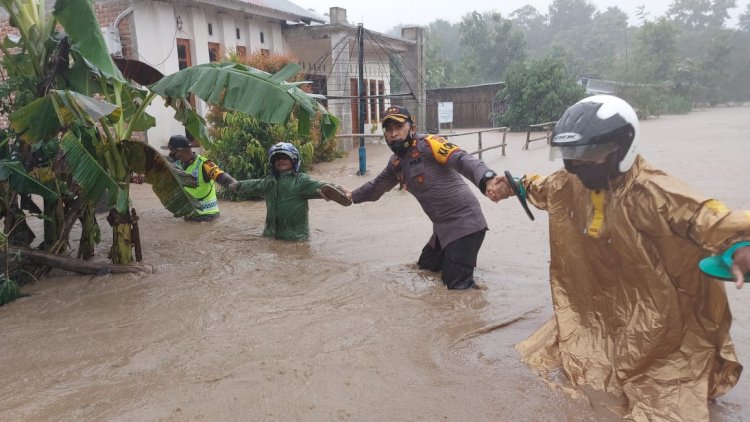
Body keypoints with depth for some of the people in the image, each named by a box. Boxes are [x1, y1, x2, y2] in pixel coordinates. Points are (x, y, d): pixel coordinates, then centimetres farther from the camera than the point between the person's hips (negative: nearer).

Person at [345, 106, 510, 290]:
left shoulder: (428, 144, -16)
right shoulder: (396, 162, 9)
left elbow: (462, 159, -33)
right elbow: (377, 185, 29)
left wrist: (488, 179, -51)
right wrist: (352, 196, 29)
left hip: (465, 221, -9)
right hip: (442, 226, 9)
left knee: (456, 283, -10)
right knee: (426, 265, 24)